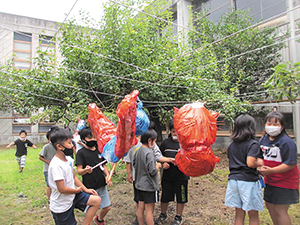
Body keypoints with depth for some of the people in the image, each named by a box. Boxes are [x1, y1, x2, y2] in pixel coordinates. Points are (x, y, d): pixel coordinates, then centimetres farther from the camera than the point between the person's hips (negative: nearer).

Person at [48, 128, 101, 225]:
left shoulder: (68, 159, -1)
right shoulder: (56, 165, -28)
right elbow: (62, 189, -27)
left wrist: (86, 189, 2)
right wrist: (78, 190, -10)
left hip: (72, 196, 8)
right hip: (61, 205, -7)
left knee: (97, 200, -1)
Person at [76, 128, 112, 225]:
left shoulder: (99, 150, 8)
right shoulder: (81, 152, -9)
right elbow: (79, 171, -16)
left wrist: (107, 175, -2)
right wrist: (86, 170, -37)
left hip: (102, 185, 5)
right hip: (89, 187, -5)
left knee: (107, 207, 13)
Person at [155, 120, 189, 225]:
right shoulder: (165, 142, 1)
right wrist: (163, 163, -9)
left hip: (181, 176, -1)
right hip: (167, 176, 2)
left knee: (181, 197, 13)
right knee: (165, 196, 14)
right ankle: (163, 215, 38)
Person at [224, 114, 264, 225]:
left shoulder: (232, 145, 8)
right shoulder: (253, 144, -12)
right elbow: (250, 163, -22)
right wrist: (260, 163, -2)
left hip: (233, 180, 6)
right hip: (248, 181, -5)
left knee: (239, 214, 16)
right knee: (253, 215, 12)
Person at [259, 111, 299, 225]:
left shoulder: (287, 142, -19)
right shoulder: (263, 140, 2)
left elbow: (291, 164, -23)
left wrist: (270, 170, -28)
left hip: (285, 181, -7)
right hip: (270, 180, 7)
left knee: (280, 210, -2)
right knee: (270, 206, 18)